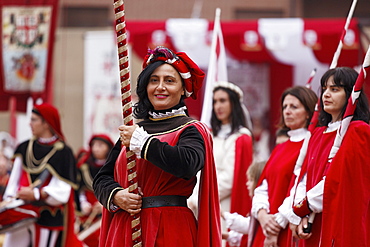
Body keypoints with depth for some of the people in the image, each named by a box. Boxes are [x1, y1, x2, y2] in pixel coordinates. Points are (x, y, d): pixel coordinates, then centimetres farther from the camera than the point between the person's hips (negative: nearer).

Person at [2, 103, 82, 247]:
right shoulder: (25, 149, 11)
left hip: (48, 217, -5)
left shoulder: (63, 153, -7)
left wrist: (36, 194, -24)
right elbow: (15, 180, 12)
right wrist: (9, 199, -2)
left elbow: (62, 191, -13)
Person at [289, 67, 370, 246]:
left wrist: (300, 210, -7)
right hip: (316, 226, 7)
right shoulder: (318, 134, 18)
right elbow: (305, 178, 11)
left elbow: (336, 181, -12)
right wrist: (301, 216, -5)